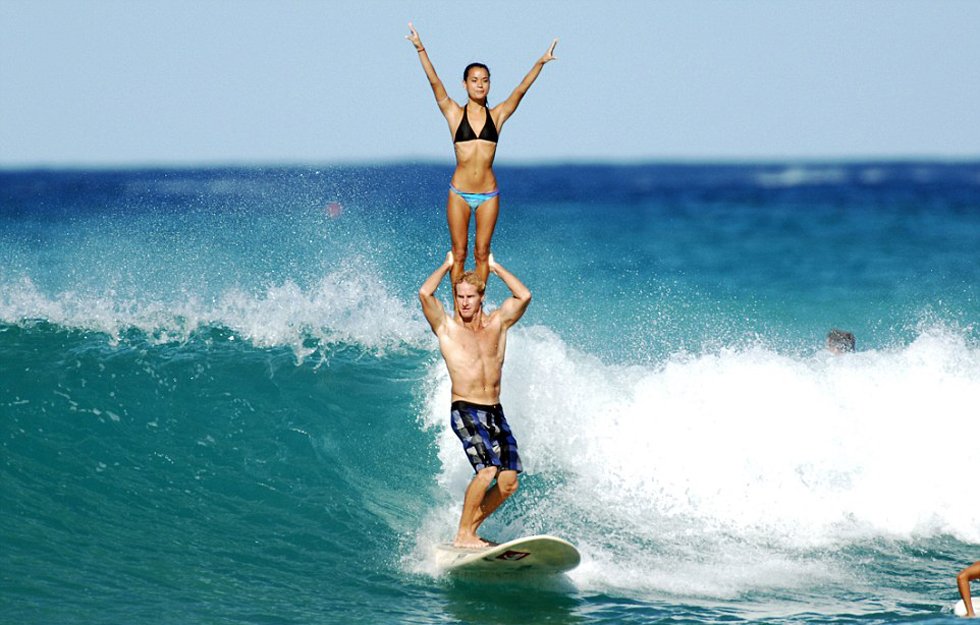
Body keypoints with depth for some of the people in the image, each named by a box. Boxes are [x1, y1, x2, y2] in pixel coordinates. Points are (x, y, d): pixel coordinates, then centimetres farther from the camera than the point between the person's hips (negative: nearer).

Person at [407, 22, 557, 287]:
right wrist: (420, 49, -15)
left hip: (488, 194, 1)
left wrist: (540, 63, -13)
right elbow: (435, 82, -7)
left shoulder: (497, 115, 5)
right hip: (459, 193, -1)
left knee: (482, 252, 5)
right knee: (459, 253, 4)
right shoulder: (454, 114, 1)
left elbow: (521, 90, -2)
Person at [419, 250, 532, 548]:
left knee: (510, 479, -3)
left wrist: (494, 267, 8)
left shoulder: (497, 324, 11)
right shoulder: (446, 327, 1)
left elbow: (524, 296, -1)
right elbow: (425, 293, -13)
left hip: (495, 412, 5)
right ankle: (462, 536, -16)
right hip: (465, 410, -5)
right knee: (488, 468, -23)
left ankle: (471, 528, 12)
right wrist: (447, 265, 2)